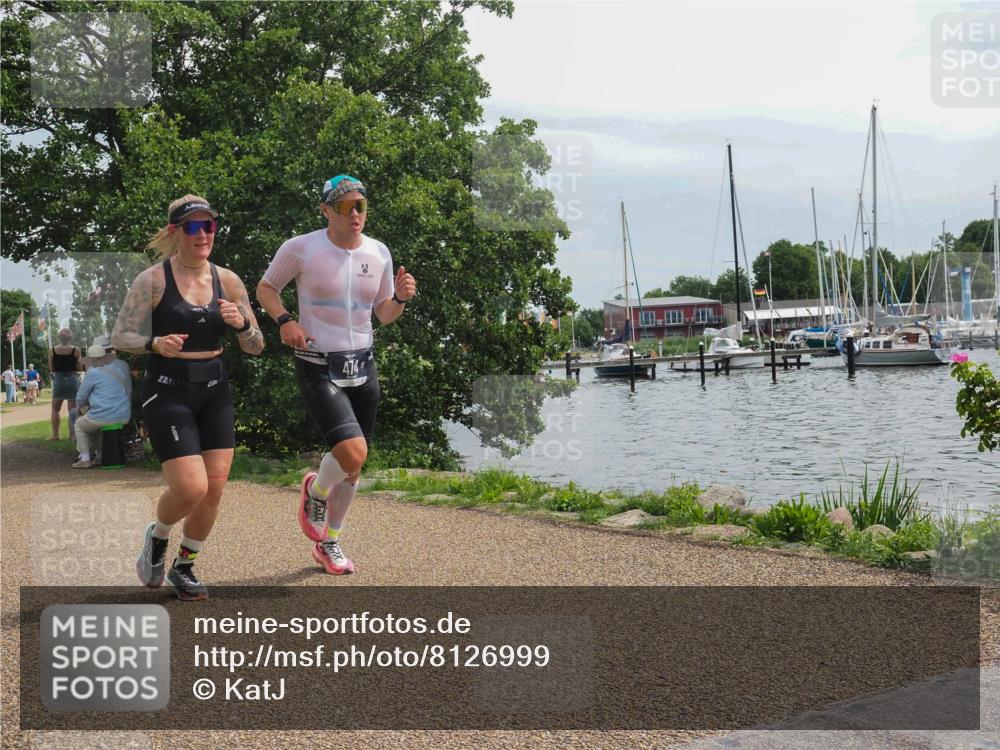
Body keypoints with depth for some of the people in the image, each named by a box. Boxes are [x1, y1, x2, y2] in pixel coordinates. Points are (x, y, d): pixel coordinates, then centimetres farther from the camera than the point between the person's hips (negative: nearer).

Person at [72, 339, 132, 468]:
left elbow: (81, 397, -1)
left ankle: (85, 458, 15)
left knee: (79, 425, 24)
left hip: (103, 417, -6)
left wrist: (81, 407, 22)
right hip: (125, 417, 6)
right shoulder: (123, 366, 7)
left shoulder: (93, 373, -11)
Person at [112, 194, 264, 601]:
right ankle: (157, 536, 20)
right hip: (167, 392, -4)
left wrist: (241, 324, -14)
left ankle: (184, 566, 24)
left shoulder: (227, 281, 4)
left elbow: (256, 347, 7)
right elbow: (120, 336, -6)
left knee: (214, 488, 1)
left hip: (214, 391, 5)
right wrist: (155, 344, -26)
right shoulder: (153, 280, -8)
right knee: (190, 488, -14)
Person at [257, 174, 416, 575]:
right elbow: (265, 289, 5)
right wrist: (284, 319, -14)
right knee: (353, 454, -22)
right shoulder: (301, 248, -9)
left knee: (353, 466, 10)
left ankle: (328, 542, 32)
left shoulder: (378, 252, 5)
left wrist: (400, 298, -8)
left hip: (362, 366, 5)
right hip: (318, 367, -5)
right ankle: (315, 489, 14)